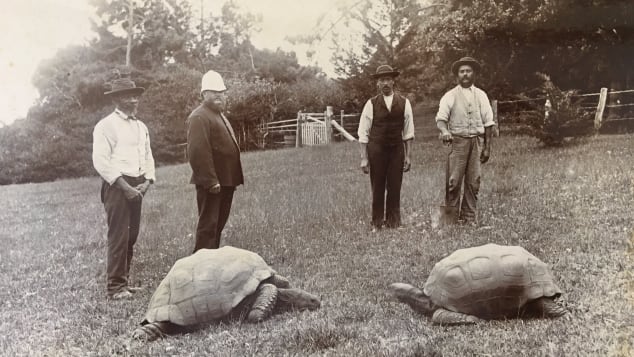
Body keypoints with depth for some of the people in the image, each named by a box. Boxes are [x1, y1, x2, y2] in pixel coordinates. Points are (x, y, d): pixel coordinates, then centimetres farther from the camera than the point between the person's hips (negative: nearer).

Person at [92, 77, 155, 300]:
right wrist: (125, 187, -17)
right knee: (118, 236, -7)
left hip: (137, 187, 7)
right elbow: (101, 161, -14)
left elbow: (148, 157, 19)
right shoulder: (106, 125, -7)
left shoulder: (141, 127, 16)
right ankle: (115, 287, 0)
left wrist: (147, 181, 1)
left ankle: (123, 281, 21)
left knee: (131, 236, 10)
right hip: (117, 185, -7)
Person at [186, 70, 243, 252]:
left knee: (218, 224, 17)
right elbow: (198, 152, -23)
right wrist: (210, 181, -24)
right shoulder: (199, 117, -14)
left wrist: (235, 179, 19)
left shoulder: (219, 115, 20)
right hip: (211, 183, -10)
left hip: (225, 181, 10)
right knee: (208, 225, -4)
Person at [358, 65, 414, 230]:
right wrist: (364, 159, -4)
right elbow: (363, 134, 0)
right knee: (377, 188, 3)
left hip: (397, 149, 1)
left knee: (395, 188, 3)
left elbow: (408, 132, 7)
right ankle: (376, 224, 13)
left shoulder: (404, 103, 4)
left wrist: (408, 156, 3)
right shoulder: (371, 104, -1)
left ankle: (393, 222, 15)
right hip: (376, 149, -1)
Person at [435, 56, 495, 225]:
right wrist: (444, 131, -29)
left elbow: (488, 122, 12)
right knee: (454, 181, -8)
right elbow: (441, 118, -7)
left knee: (473, 181, 1)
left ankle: (469, 216, 9)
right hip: (457, 140, -2)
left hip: (477, 141, 2)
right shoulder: (450, 96, 6)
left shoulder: (481, 95, 13)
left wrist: (487, 147, 5)